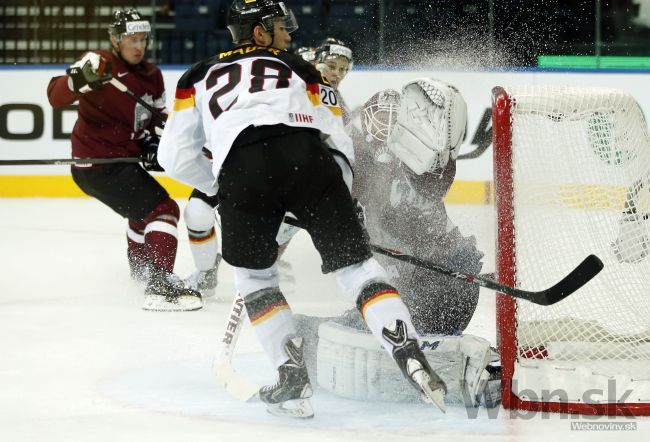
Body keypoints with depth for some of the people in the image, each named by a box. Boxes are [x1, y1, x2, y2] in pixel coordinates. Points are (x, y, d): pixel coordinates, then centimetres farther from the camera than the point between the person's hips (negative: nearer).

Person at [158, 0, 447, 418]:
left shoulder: (200, 77, 34)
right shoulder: (300, 68, 32)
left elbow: (175, 154, 25)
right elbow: (339, 143, 24)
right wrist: (333, 211, 34)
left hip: (240, 168, 0)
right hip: (305, 156, 0)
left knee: (254, 275, 21)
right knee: (356, 262, 8)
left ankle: (293, 380, 11)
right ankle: (410, 356, -8)